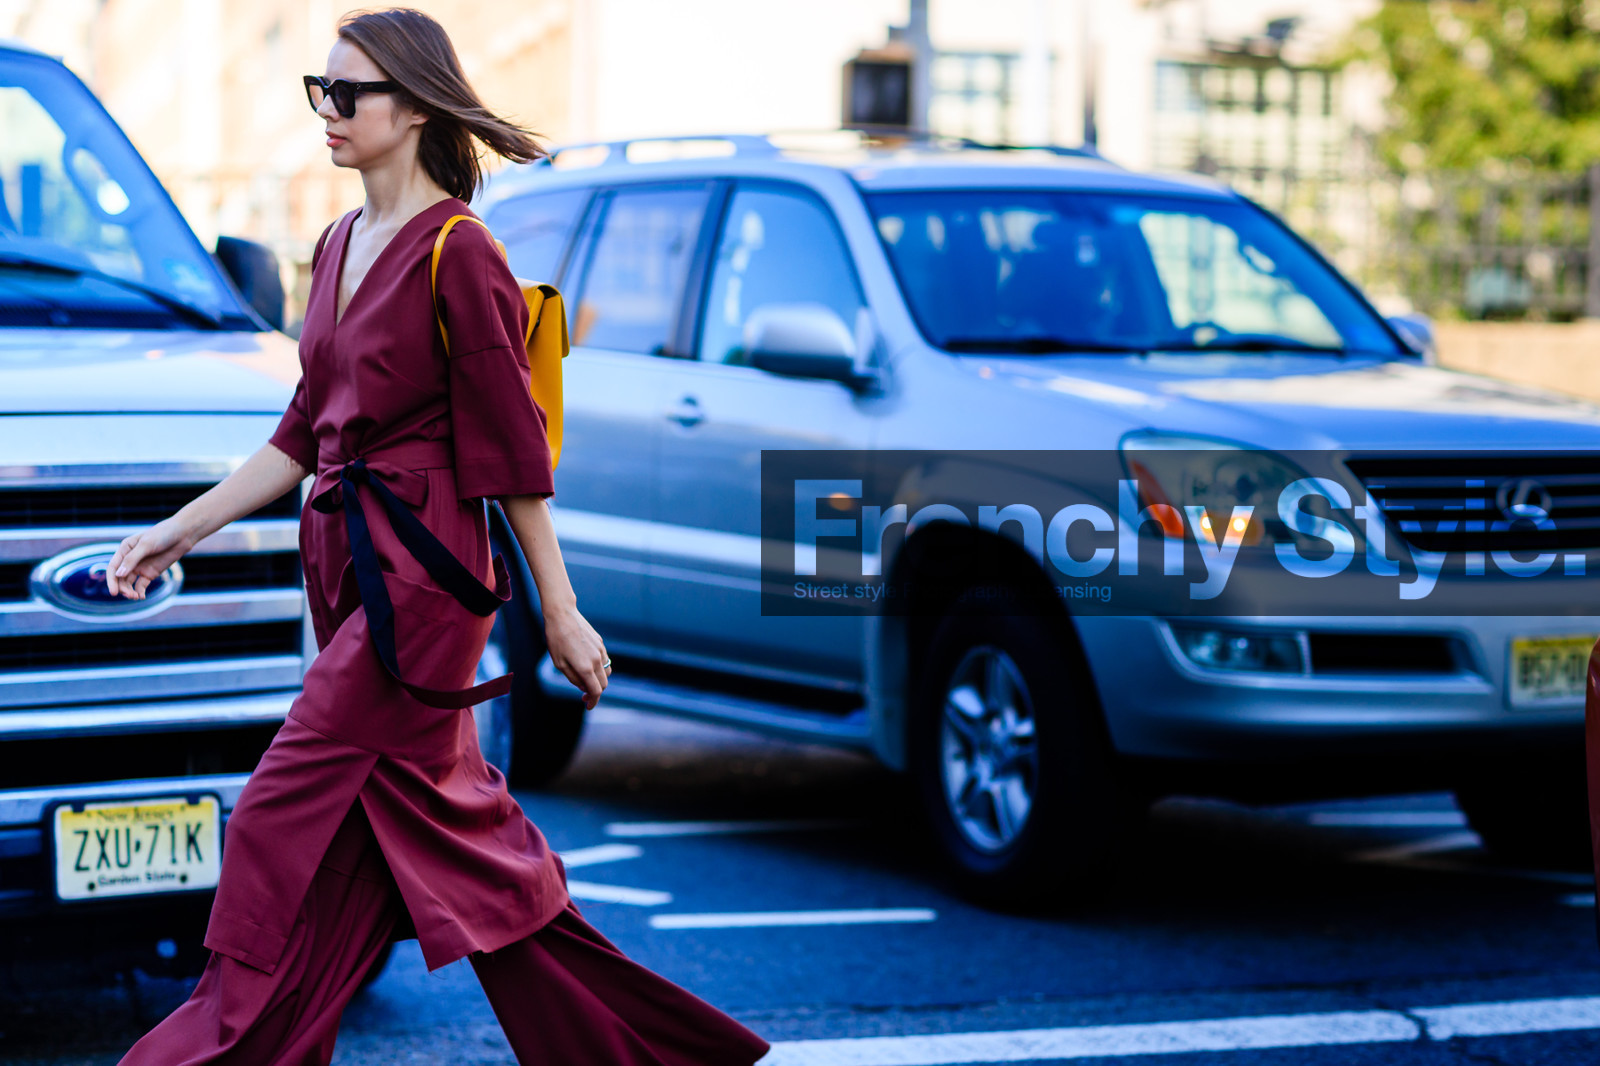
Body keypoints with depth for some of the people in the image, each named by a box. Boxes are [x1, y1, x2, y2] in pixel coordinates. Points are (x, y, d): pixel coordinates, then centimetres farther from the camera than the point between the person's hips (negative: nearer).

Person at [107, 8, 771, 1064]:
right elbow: (304, 433, 17)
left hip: (421, 570, -9)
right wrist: (178, 531, 15)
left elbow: (511, 450, -12)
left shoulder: (458, 256, -12)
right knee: (451, 823, 12)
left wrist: (560, 613, -9)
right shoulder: (339, 247, 13)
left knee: (285, 825, -8)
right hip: (346, 560, 9)